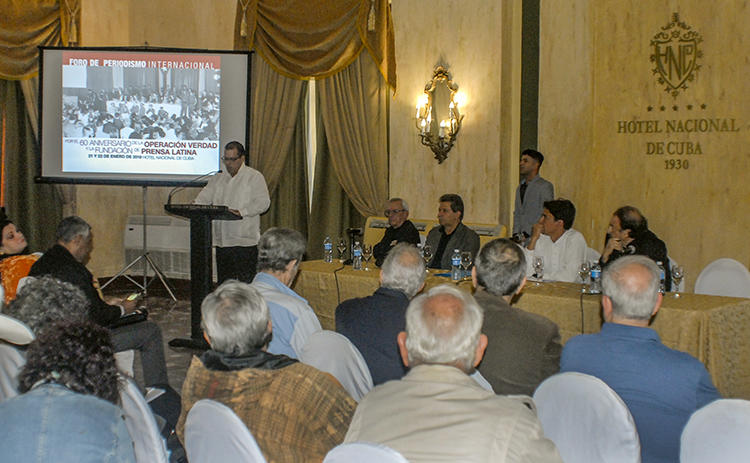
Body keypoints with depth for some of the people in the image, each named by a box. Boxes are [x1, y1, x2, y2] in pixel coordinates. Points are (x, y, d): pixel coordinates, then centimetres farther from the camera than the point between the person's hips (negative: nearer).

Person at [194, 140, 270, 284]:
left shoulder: (254, 177, 1)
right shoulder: (218, 178, 19)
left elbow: (263, 202, -10)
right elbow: (204, 196, 13)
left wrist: (243, 211, -25)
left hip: (245, 241, -6)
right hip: (222, 241, 6)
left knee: (245, 286, -8)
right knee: (223, 282, 9)